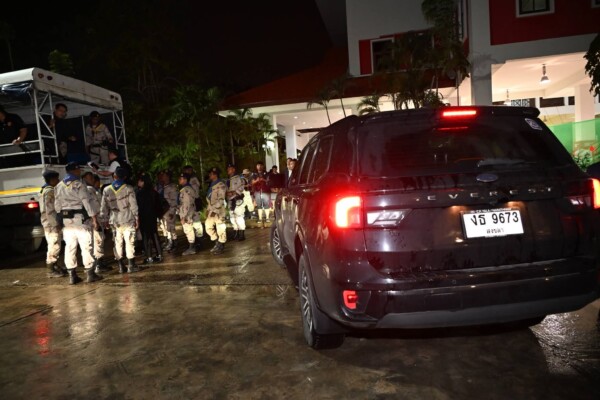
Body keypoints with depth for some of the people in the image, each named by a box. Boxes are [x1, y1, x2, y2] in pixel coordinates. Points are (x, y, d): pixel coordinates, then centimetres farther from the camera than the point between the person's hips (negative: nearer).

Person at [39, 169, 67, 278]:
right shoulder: (49, 191, -15)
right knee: (54, 246, -6)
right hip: (52, 224, -11)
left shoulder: (46, 190, 18)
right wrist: (56, 224, -21)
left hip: (51, 223, 11)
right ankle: (51, 270, -1)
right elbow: (50, 210, -21)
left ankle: (55, 266, 28)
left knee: (55, 246, 18)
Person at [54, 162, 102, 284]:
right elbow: (86, 202, -13)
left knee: (70, 247, 8)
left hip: (66, 220, 6)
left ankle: (72, 275, 11)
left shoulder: (58, 186, 11)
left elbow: (57, 205, 12)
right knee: (86, 246, -1)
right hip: (80, 219, -6)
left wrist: (61, 217, 19)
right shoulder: (78, 184, -9)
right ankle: (90, 274, 1)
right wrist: (94, 218, -12)